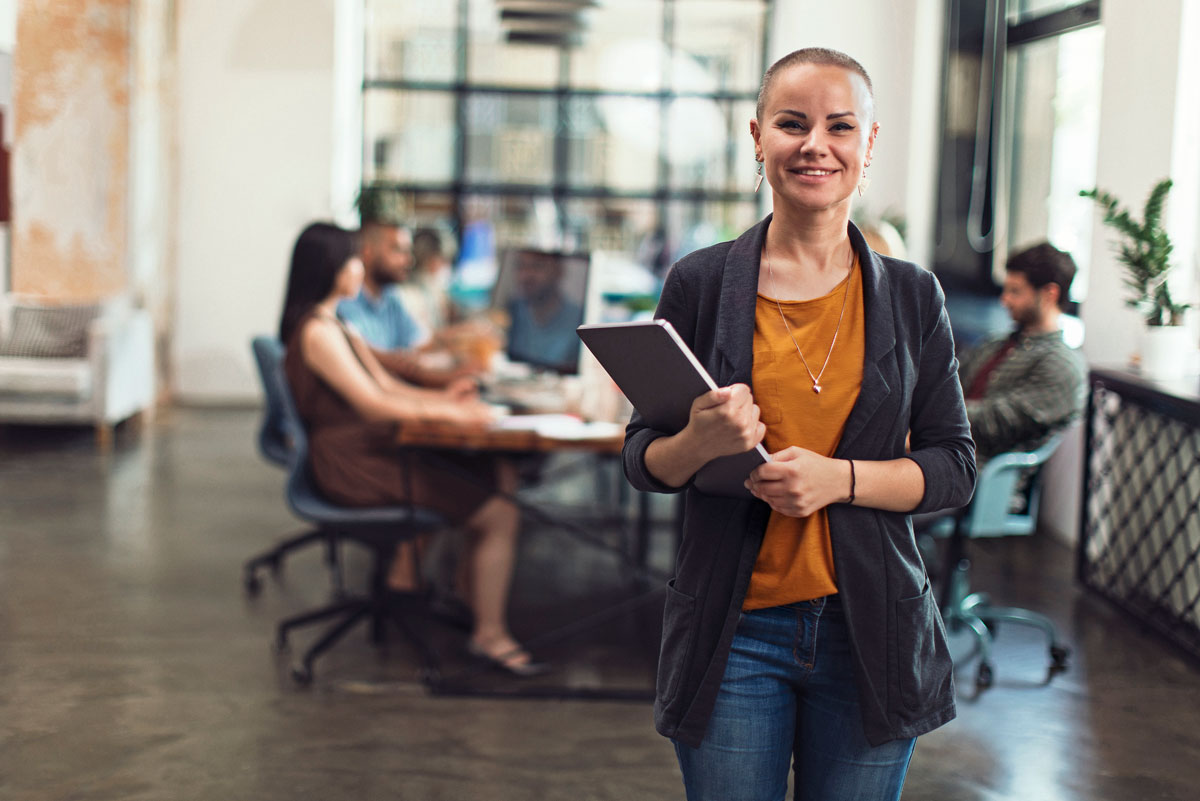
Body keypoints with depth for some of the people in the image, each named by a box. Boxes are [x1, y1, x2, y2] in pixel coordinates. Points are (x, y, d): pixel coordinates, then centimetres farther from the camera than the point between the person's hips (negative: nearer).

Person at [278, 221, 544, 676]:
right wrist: (447, 413, -16)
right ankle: (489, 634, -8)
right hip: (353, 466, -10)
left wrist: (442, 398, 0)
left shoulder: (336, 327, 17)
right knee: (499, 515, -16)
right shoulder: (316, 332, -15)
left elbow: (387, 386, 16)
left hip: (377, 450, 10)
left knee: (501, 475, 5)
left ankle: (473, 592, 6)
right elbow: (372, 404, -20)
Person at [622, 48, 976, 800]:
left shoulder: (912, 296, 3)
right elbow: (644, 462, 4)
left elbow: (956, 467, 3)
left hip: (870, 632, 1)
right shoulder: (700, 283, 0)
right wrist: (700, 442, -19)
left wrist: (839, 478, -14)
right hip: (736, 632, -1)